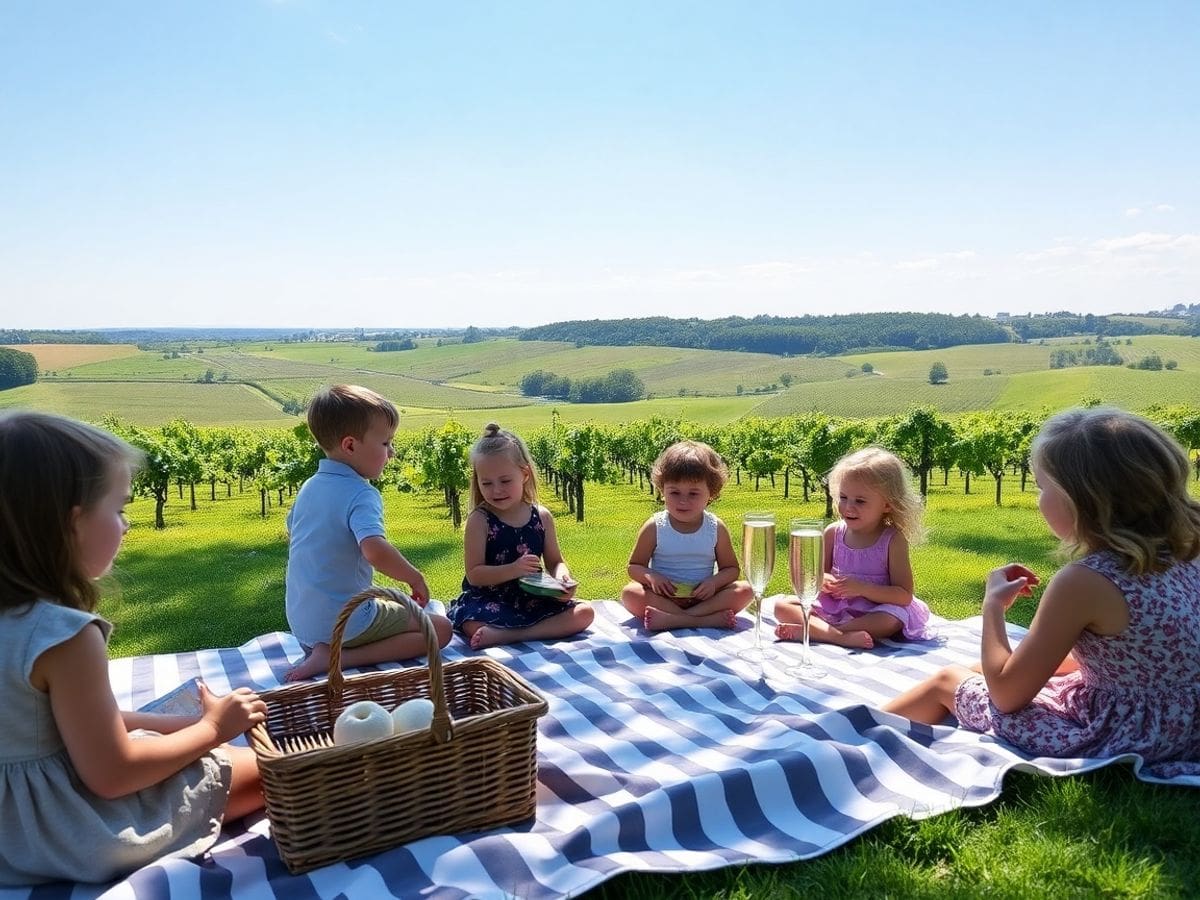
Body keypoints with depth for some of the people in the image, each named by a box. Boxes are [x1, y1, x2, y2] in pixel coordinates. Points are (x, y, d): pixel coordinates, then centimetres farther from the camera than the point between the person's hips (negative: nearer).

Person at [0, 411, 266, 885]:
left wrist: (188, 722, 1)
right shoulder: (65, 637, -30)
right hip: (77, 831, -9)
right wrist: (211, 727, -11)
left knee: (231, 753, 21)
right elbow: (111, 775, -23)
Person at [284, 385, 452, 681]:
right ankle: (337, 658, -13)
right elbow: (375, 550, -37)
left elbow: (291, 535, 23)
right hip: (345, 622, -9)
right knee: (440, 628, -3)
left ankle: (319, 652, 7)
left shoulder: (309, 487, 6)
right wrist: (415, 577, -20)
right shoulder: (361, 495, -21)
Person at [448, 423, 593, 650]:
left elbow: (555, 562, 11)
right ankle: (544, 631, -21)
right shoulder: (480, 520, -7)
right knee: (473, 626, -35)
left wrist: (562, 576, -14)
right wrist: (514, 570, -26)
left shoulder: (542, 517, 3)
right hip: (489, 601, -4)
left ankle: (507, 635, -24)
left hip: (533, 599, 5)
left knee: (584, 613, -15)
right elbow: (474, 574, -11)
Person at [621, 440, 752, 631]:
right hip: (663, 597, -1)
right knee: (630, 593, -29)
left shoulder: (716, 528, 0)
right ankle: (707, 619, -38)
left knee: (745, 590, -22)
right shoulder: (655, 527, -4)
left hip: (703, 597, 2)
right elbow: (634, 566, 1)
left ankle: (670, 619, -33)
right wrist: (650, 576, -21)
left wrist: (714, 582, -17)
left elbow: (731, 568, 6)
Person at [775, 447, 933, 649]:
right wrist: (822, 580, -15)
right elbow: (821, 572, 11)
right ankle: (841, 637, -34)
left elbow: (904, 596, -13)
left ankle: (809, 631, -34)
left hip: (872, 614, -4)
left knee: (892, 620, -37)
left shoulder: (893, 540, -11)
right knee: (782, 607, -13)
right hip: (833, 608, 4)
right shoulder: (834, 532, -1)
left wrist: (862, 588, -26)